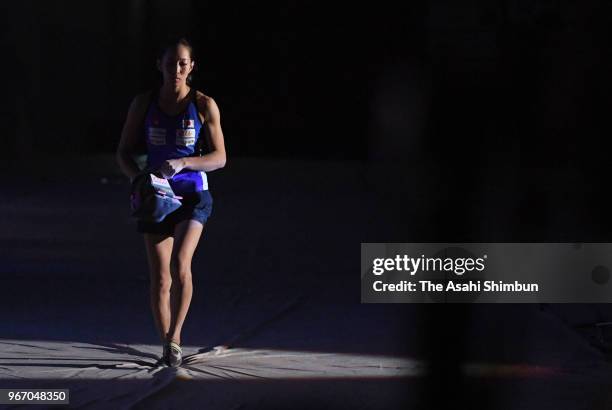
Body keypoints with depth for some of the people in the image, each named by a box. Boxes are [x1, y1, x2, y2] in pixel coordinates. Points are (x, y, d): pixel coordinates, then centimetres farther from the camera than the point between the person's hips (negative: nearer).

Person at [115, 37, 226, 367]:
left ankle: (174, 339, -14)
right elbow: (123, 152, 6)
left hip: (192, 194, -2)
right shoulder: (144, 103, 2)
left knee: (180, 264, -24)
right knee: (159, 278, 4)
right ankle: (167, 345, 18)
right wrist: (137, 177, -15)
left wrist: (182, 163, -21)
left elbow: (219, 157, -4)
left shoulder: (204, 105, -4)